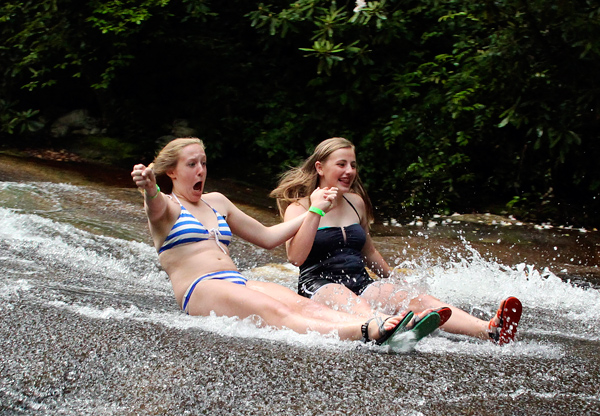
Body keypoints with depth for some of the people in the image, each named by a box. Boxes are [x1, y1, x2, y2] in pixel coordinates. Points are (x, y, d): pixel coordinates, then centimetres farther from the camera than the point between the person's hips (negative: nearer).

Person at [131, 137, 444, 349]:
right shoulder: (166, 205, 8)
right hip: (200, 291, -6)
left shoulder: (216, 202, 28)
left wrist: (314, 210, 30)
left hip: (239, 284, 6)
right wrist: (149, 189, -43)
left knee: (303, 306, -26)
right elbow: (156, 208, -19)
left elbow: (268, 237, 32)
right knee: (276, 314, -34)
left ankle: (383, 329, -53)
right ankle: (366, 332, -60)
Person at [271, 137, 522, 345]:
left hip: (362, 284, 5)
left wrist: (393, 281, 36)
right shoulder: (298, 208, 0)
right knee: (356, 307, -40)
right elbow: (295, 257, -17)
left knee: (417, 299, -24)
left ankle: (492, 330, -48)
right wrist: (315, 212, -23)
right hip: (319, 286, -5)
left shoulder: (356, 202, 18)